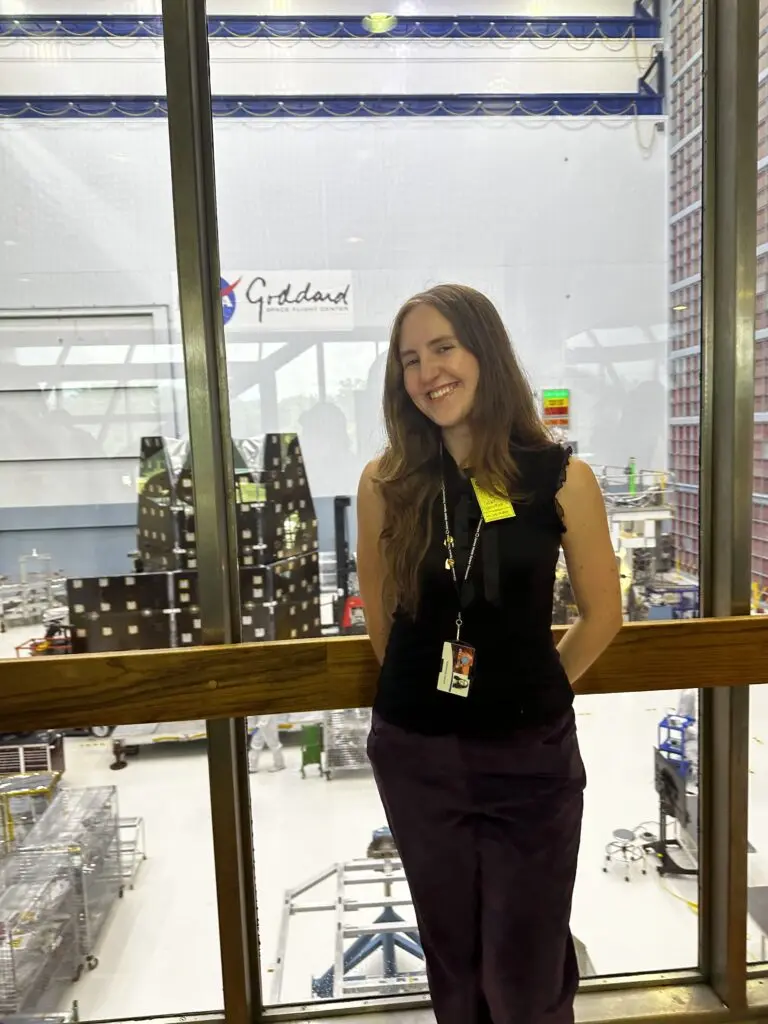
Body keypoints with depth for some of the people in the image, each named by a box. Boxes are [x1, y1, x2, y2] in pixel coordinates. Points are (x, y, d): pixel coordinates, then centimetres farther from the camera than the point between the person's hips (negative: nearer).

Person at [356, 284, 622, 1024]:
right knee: (451, 957, 22)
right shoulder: (385, 482, -7)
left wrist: (533, 687, 7)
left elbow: (601, 614, 0)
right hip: (414, 751, 2)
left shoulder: (561, 478, -11)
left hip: (529, 751, -1)